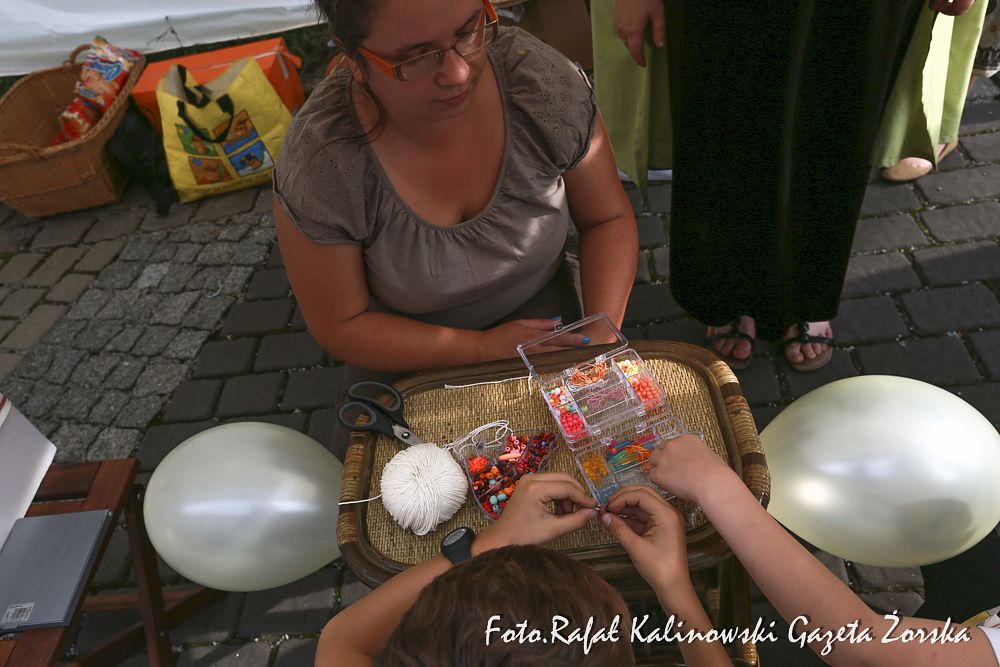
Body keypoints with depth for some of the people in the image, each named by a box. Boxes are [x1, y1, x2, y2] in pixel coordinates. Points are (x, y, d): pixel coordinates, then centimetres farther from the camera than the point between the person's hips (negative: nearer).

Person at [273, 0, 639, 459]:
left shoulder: (544, 82, -22)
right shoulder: (317, 162, -28)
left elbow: (608, 219, -8)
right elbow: (339, 326, -16)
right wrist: (486, 349, -22)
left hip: (538, 305, 2)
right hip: (408, 348, 0)